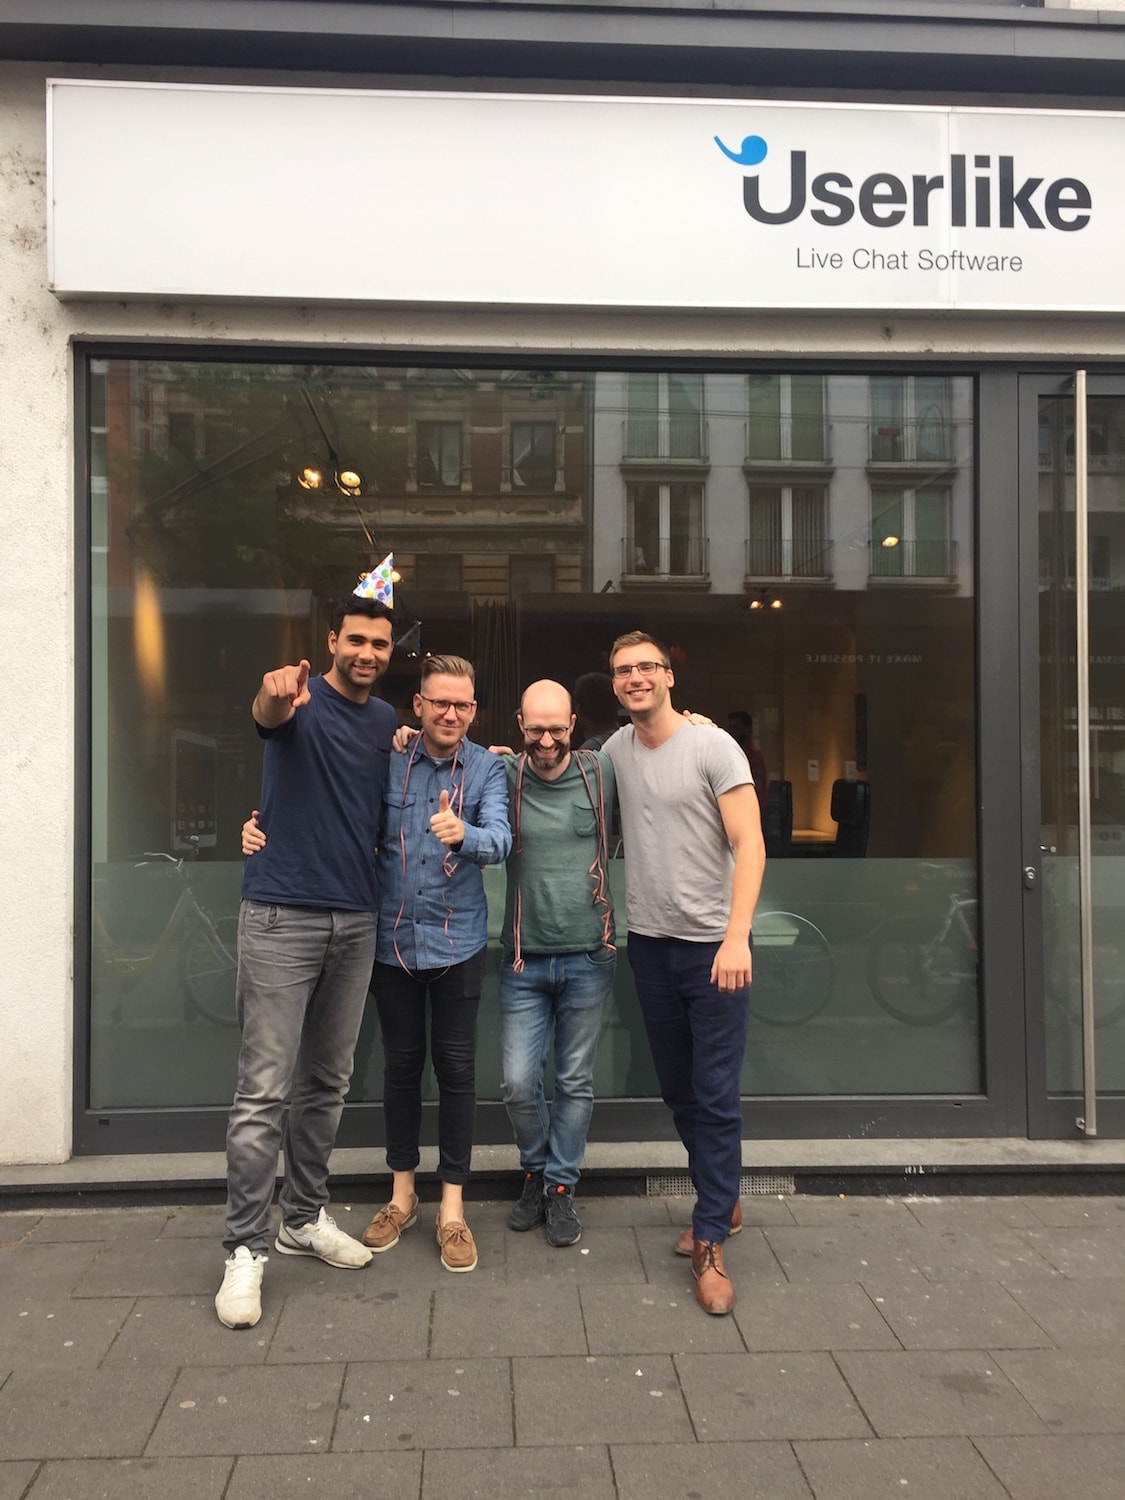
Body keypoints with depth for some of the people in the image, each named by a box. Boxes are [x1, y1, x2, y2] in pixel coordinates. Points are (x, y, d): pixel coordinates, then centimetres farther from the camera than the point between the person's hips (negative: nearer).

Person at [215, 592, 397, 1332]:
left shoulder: (389, 722, 10)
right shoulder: (301, 701, -7)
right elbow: (267, 714, -31)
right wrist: (276, 694, -56)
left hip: (356, 920, 6)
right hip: (282, 916, -5)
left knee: (328, 1083, 15)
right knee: (263, 1090, -4)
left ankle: (305, 1217, 30)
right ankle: (246, 1249, 7)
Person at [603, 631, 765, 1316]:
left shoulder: (713, 747, -10)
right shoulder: (616, 750, 7)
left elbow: (750, 845, -14)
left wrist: (737, 936, -25)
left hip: (713, 944, -5)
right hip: (650, 942, 6)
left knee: (716, 1096, -3)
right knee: (678, 1090, 15)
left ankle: (711, 1245, 8)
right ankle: (723, 1203, 35)